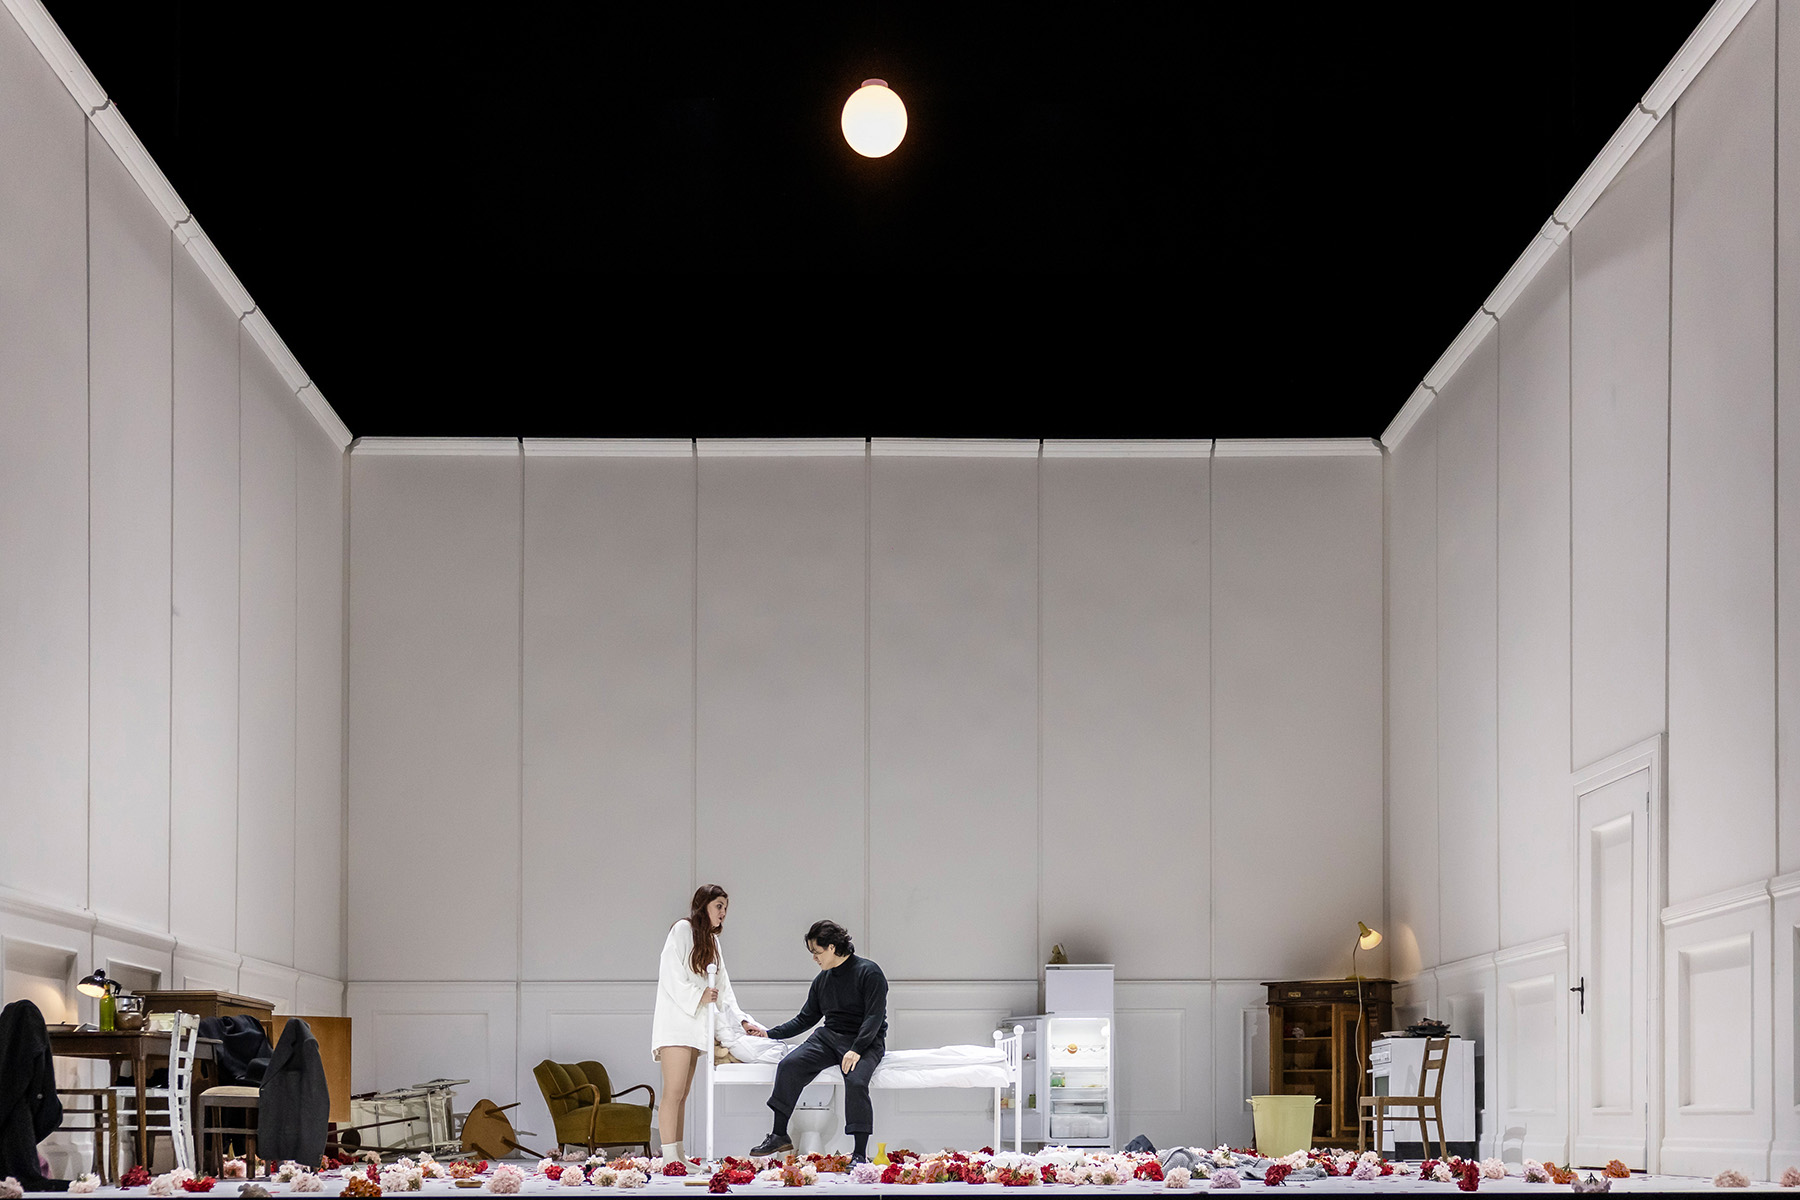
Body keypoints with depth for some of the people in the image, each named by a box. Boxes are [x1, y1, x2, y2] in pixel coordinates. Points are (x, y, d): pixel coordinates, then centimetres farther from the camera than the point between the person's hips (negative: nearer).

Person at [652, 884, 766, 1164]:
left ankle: (677, 1157, 2)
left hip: (696, 1024, 8)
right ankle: (669, 1157, -18)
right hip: (676, 1021, -8)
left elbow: (723, 991, 22)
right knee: (673, 1093, -14)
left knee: (683, 1095, 4)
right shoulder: (682, 931, -2)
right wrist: (698, 996, -15)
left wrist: (743, 1021, 12)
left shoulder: (711, 941, 23)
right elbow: (670, 976, -11)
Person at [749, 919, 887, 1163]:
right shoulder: (822, 980, 14)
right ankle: (779, 1135, -13)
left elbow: (874, 1017, -15)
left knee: (855, 1080, -35)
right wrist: (769, 1034, 13)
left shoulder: (869, 973, -7)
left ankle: (860, 1153, -29)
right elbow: (805, 1019, 21)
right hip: (828, 1037, 6)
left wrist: (856, 1050, -27)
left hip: (865, 1042, -6)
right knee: (789, 1065, -19)